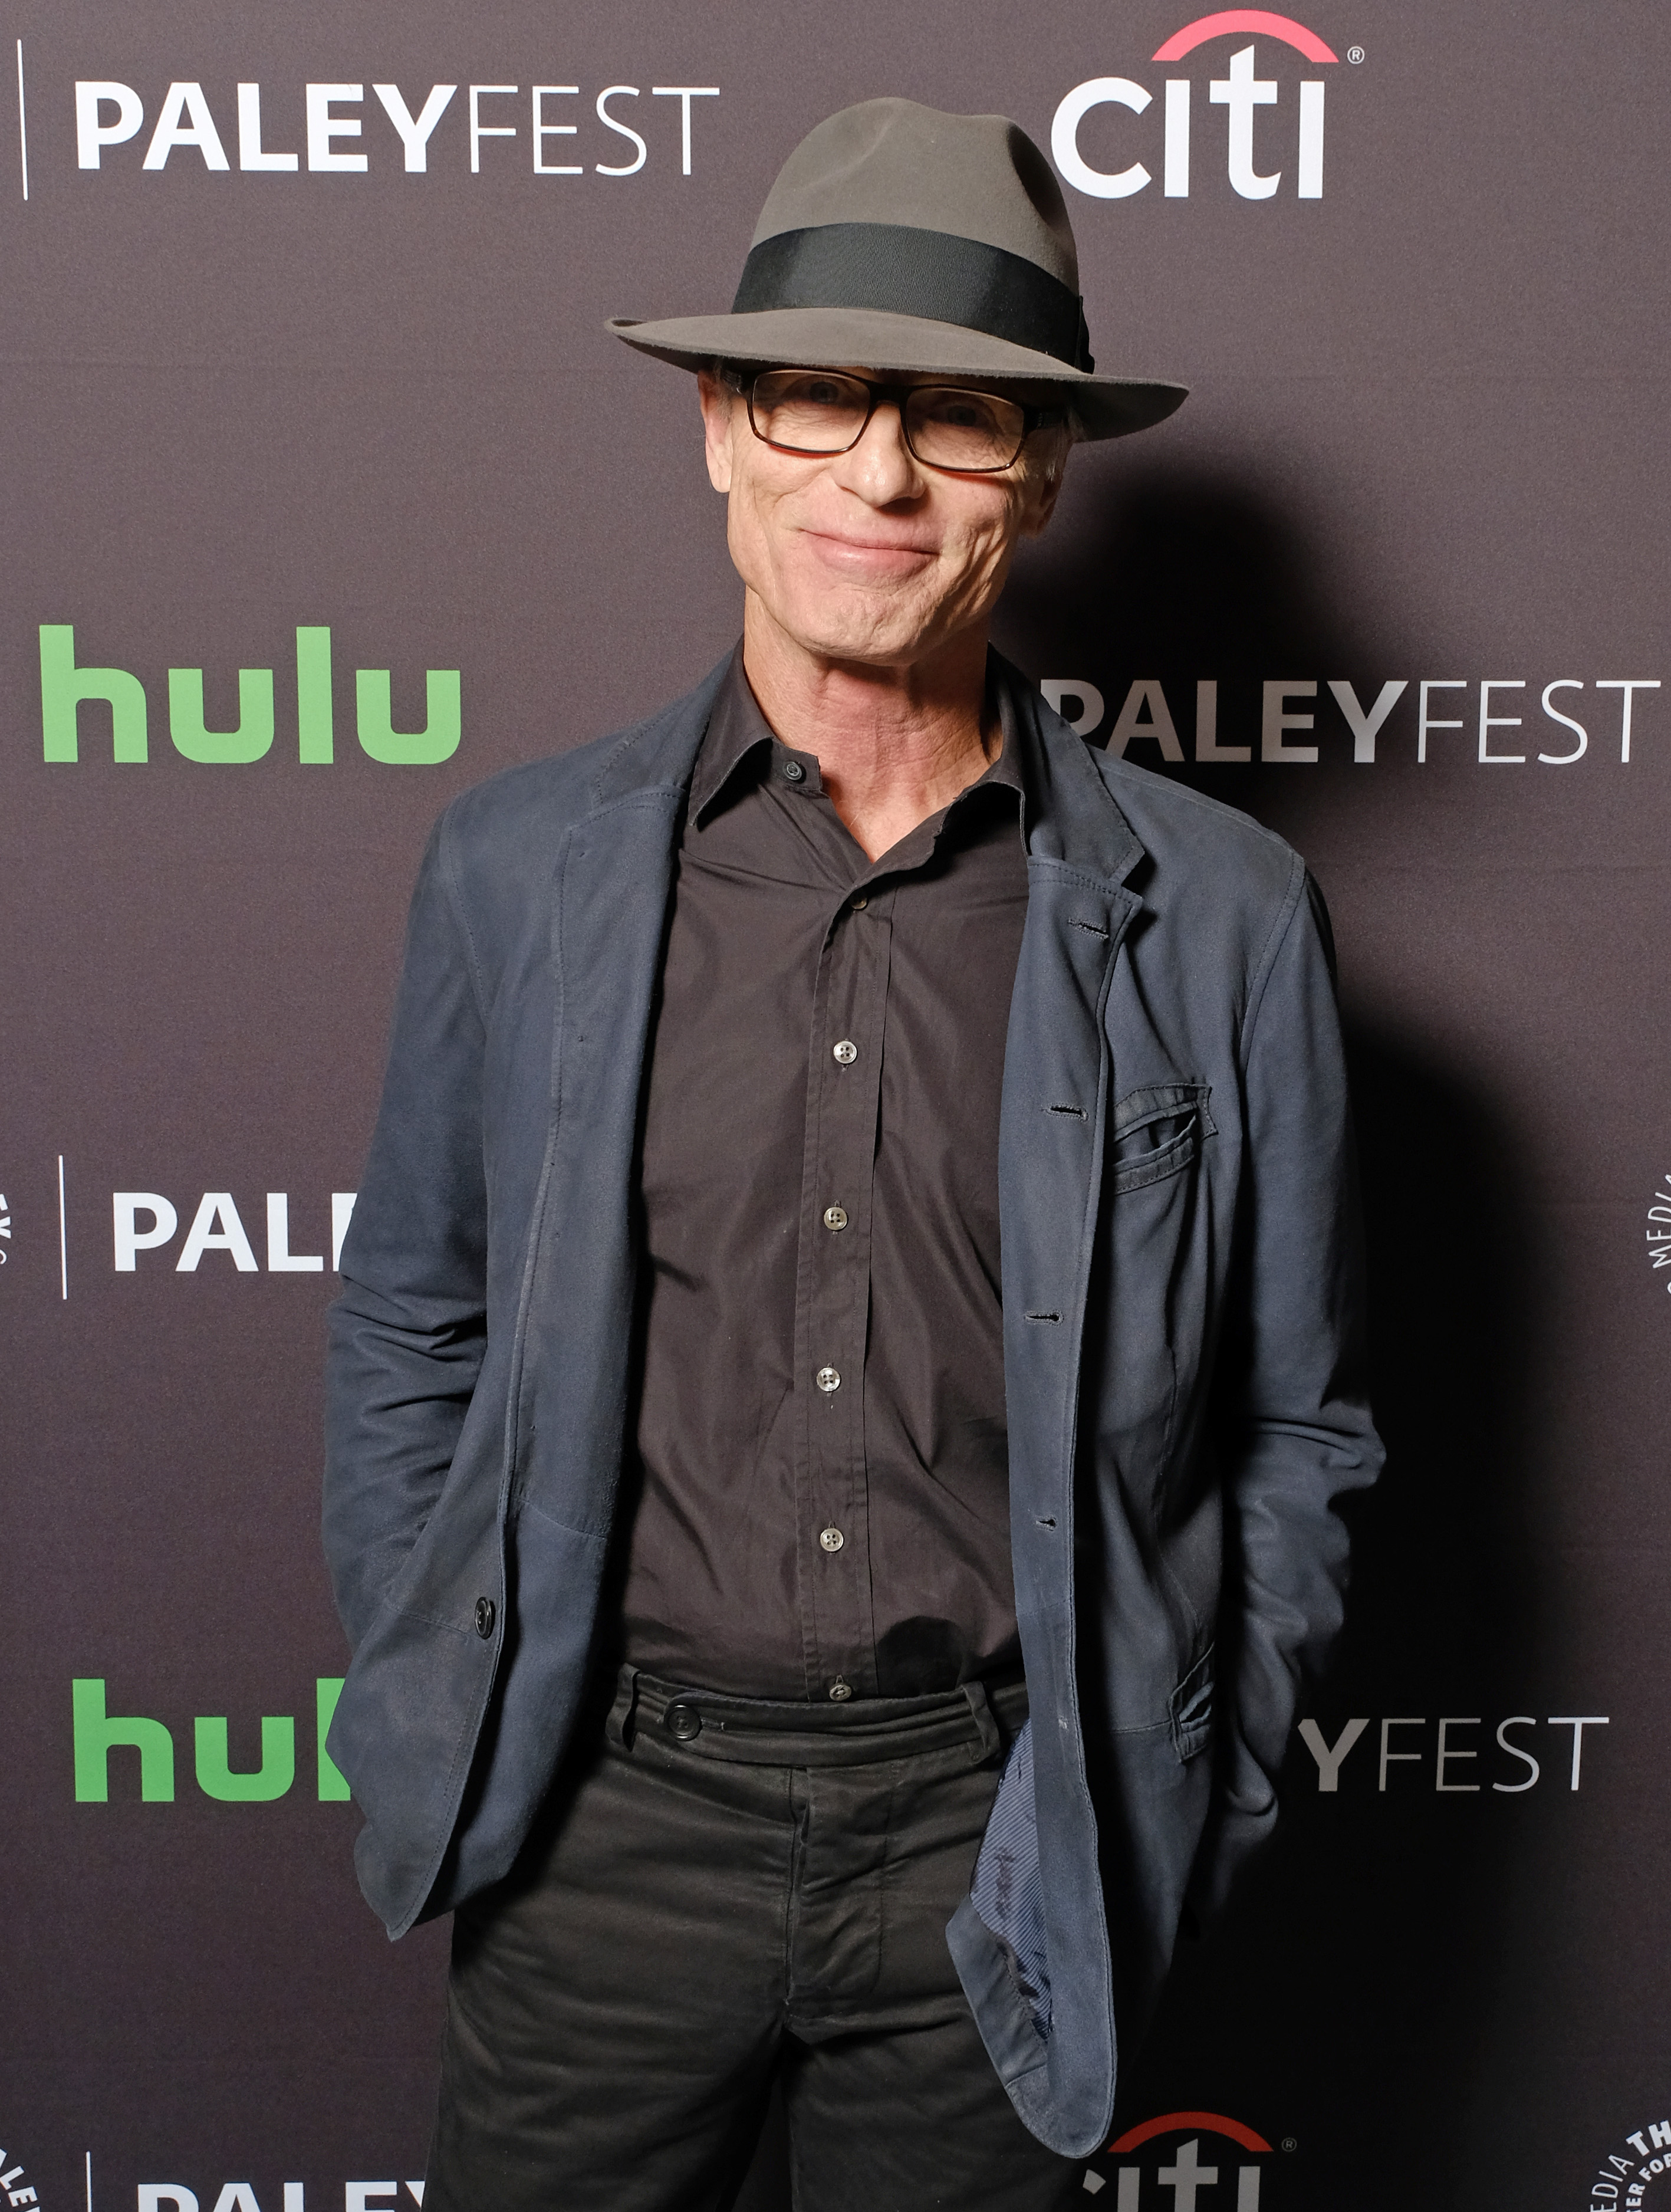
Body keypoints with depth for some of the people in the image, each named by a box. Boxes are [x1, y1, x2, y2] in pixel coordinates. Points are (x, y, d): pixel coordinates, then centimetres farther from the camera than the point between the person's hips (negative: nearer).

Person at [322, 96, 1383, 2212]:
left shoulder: (1218, 915, -5)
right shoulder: (517, 868, -2)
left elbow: (1295, 1425, 4)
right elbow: (408, 1336, 8)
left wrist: (1179, 1799, 1)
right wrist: (422, 1729, 5)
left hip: (997, 1829, 0)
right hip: (609, 1811, 1)